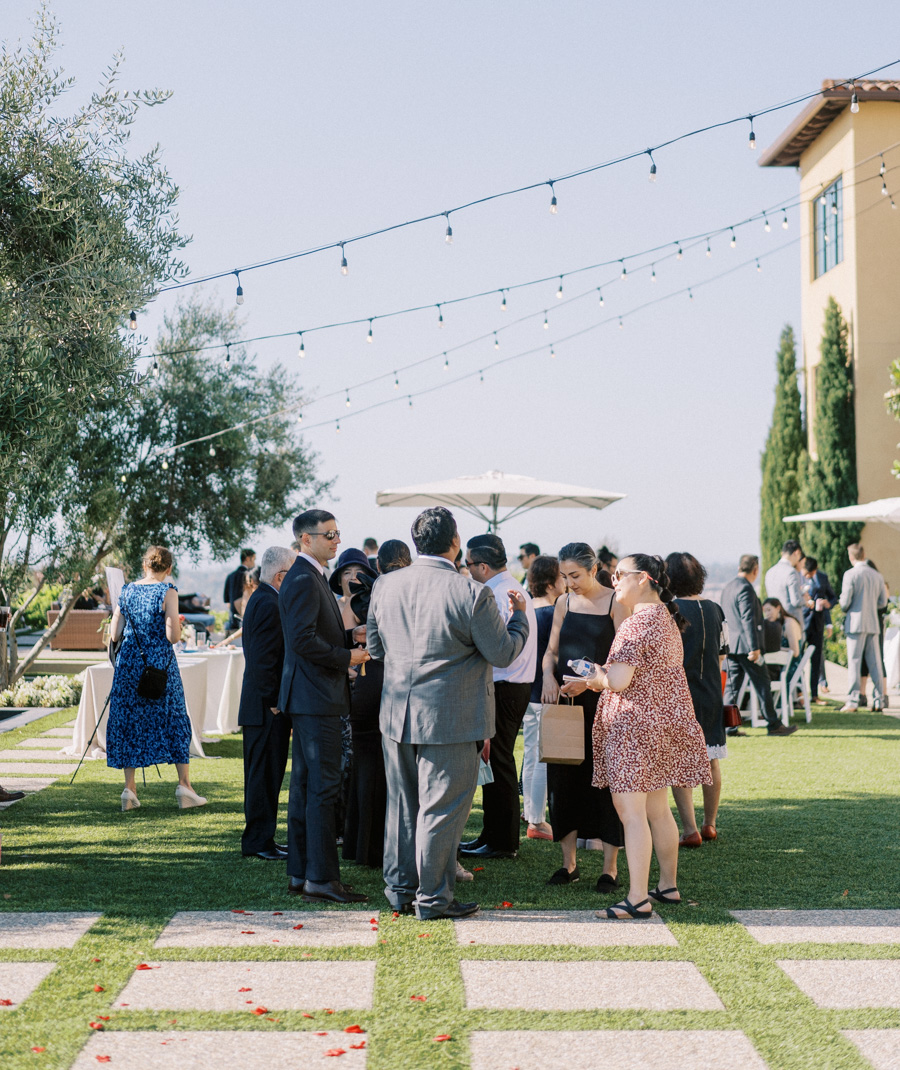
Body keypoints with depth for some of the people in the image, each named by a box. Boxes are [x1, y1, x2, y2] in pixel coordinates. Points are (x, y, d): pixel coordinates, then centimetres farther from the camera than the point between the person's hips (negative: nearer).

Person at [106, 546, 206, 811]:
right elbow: (173, 636, -14)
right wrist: (177, 626, 7)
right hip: (160, 664, -4)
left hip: (128, 663, 4)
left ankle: (129, 789, 7)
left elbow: (114, 635, 6)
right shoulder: (167, 591, -7)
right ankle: (184, 785, 3)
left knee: (130, 721, 9)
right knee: (174, 720, 6)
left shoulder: (127, 590, 6)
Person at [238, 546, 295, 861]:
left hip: (261, 707, 11)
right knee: (265, 775, -3)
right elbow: (262, 660, -23)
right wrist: (273, 703, -19)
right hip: (267, 709, -11)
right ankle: (258, 842, 4)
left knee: (263, 775, 15)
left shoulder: (260, 599, 16)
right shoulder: (269, 605, -17)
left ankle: (260, 838, 23)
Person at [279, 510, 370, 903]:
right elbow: (303, 640, -23)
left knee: (305, 786, 13)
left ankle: (300, 875, 19)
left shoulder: (310, 577, 18)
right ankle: (321, 878, -4)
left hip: (310, 698, 11)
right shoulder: (304, 580, -15)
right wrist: (347, 657, -15)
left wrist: (349, 637, 9)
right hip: (315, 697, -11)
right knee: (323, 786, -8)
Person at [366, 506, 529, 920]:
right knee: (441, 808, 5)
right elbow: (503, 653, -9)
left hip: (396, 714, 6)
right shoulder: (471, 593, -17)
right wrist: (520, 616, 7)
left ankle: (400, 890, 26)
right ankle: (433, 898, 13)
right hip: (450, 719, -5)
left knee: (402, 804, 16)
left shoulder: (385, 585, 0)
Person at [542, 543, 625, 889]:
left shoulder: (615, 603, -5)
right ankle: (569, 862, 14)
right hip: (565, 700, 5)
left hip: (602, 701, -5)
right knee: (564, 779, 5)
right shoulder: (564, 604, 10)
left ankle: (610, 867, 4)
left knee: (605, 780, -3)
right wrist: (548, 674, -6)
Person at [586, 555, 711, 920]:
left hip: (634, 725, -10)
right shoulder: (665, 618, 14)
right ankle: (668, 886, 27)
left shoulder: (637, 623, -17)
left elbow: (618, 680, -23)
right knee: (657, 810, 18)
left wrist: (596, 676, -2)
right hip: (665, 721, 10)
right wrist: (596, 679, 14)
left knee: (632, 812, -8)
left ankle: (638, 899, -7)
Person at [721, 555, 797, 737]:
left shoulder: (727, 587, 13)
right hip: (745, 645, -9)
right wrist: (754, 647, -22)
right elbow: (748, 619, -21)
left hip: (731, 645, 9)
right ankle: (773, 725, 4)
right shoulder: (746, 588, -15)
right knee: (762, 684, -1)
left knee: (732, 685, 9)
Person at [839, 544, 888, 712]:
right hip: (873, 624, 5)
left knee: (854, 663, -3)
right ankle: (878, 701, 8)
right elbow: (883, 602, 10)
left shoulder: (850, 574, -10)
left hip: (856, 623, -5)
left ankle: (853, 702, -5)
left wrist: (844, 610, 9)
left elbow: (845, 602, -12)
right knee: (875, 663, 8)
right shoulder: (877, 575, 7)